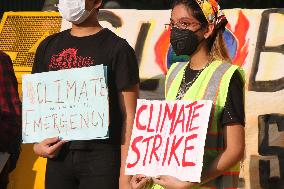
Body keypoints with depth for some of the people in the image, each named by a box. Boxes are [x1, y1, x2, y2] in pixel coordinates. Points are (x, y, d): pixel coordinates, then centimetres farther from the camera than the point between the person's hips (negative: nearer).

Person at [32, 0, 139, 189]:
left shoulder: (118, 49, -4)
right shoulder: (49, 46, 12)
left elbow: (129, 116, -7)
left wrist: (125, 172, -13)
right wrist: (37, 144, 1)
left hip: (101, 157, -5)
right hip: (58, 156, 5)